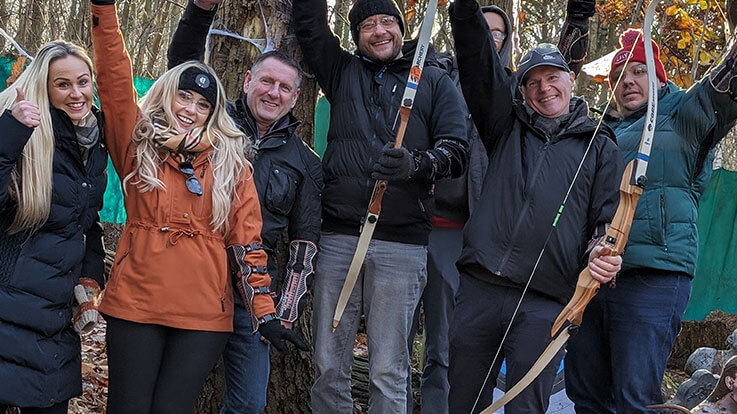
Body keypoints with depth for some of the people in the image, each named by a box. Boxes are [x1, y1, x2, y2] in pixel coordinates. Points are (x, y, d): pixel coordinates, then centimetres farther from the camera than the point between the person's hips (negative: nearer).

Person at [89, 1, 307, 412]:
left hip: (204, 313, 0)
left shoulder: (231, 162, 9)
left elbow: (246, 240, 5)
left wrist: (265, 312, -1)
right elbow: (115, 80, -3)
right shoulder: (138, 144, 9)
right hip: (135, 302, 0)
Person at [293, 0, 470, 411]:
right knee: (328, 366, 4)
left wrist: (415, 164, -18)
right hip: (338, 236, 2)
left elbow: (456, 150, 2)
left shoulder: (436, 81, 11)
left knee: (389, 371, 0)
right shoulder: (342, 72, 18)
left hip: (401, 242, -2)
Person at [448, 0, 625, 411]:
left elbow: (608, 216, 9)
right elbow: (478, 61, 8)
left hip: (544, 302, -2)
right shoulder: (508, 127, 17)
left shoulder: (600, 146, 13)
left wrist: (601, 253, -13)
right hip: (479, 289, 2)